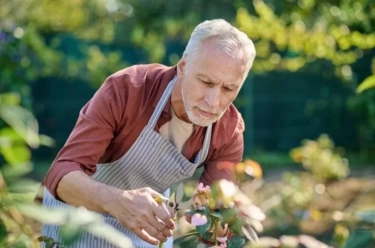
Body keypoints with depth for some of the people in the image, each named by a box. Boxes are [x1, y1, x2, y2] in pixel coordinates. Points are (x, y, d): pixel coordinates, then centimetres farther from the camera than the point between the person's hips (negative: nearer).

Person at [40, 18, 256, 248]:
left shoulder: (229, 131, -19)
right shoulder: (125, 89, -30)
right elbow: (61, 174, -36)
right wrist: (118, 201, -54)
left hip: (146, 220, 3)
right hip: (80, 213, -3)